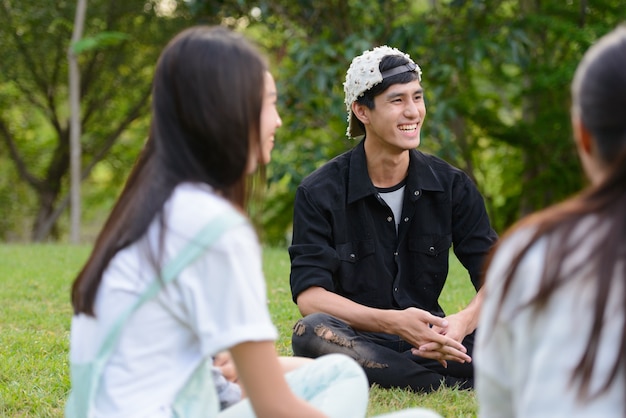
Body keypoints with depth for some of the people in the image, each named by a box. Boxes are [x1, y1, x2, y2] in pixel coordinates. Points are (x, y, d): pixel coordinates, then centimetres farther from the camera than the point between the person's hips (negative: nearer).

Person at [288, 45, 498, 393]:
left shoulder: (452, 186, 4)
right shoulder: (320, 193, -4)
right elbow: (310, 295, -13)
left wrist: (464, 322, -25)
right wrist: (393, 322, -29)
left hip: (428, 339, 2)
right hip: (357, 340, -2)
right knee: (311, 332, -37)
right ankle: (462, 386, -31)